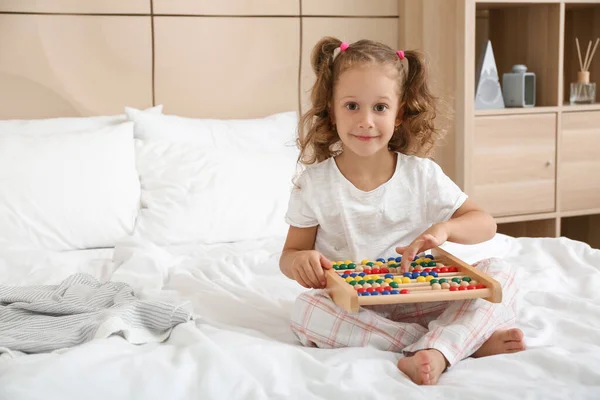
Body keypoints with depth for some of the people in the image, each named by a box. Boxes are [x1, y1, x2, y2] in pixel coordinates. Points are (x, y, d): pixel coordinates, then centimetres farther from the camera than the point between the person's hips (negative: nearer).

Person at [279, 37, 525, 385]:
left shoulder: (422, 175, 1)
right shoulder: (314, 183, -2)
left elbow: (486, 224, 4)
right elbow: (290, 254, 3)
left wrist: (444, 229, -19)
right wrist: (299, 260, -23)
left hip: (420, 299, 1)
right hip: (353, 308, -1)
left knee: (500, 274, -16)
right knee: (305, 310, -34)